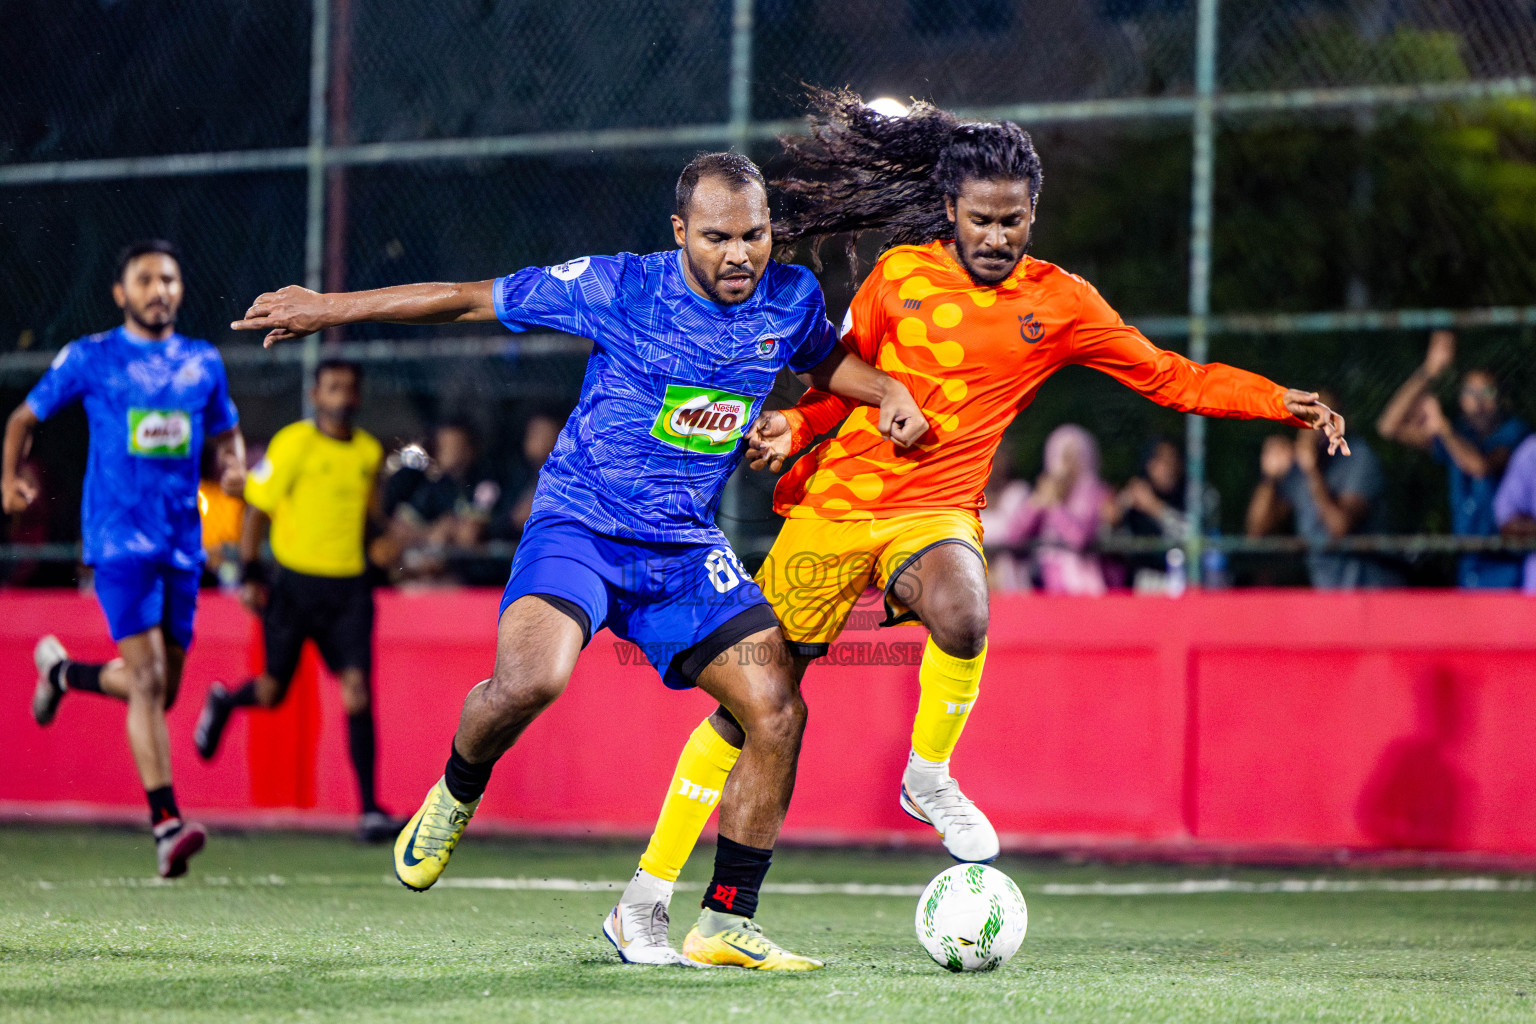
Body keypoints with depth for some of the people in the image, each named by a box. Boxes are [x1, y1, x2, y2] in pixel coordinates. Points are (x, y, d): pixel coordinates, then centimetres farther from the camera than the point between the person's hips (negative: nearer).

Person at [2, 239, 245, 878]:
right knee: (147, 678, -17)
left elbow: (226, 435, 23)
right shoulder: (89, 359, 1)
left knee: (159, 691, 10)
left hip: (182, 544, 5)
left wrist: (234, 467, 0)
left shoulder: (203, 363, 11)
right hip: (118, 536, -5)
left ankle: (61, 672, 40)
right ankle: (166, 824, -20)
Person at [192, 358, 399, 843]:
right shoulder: (293, 443, -7)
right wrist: (249, 575, -7)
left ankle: (370, 810, -13)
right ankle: (223, 702, 45)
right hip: (293, 581, -3)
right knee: (273, 692, 6)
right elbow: (257, 508, -3)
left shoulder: (370, 451, 8)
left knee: (358, 689, -11)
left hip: (348, 585, 3)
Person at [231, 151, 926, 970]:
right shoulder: (619, 288, -12)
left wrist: (887, 392, 4)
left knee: (777, 710, -10)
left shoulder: (790, 298, 0)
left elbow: (823, 357, 25)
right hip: (578, 526, -4)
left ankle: (726, 925, 2)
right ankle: (456, 795, 3)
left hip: (685, 549, 5)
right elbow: (476, 299, -4)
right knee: (531, 679, -32)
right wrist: (328, 308, 0)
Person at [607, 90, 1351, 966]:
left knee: (964, 621, -36)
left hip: (935, 512, 0)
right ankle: (648, 893, 11)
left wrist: (1281, 402, -4)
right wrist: (794, 427, -8)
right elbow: (843, 383, 12)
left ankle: (929, 777, -6)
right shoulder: (900, 275, 2)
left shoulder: (1059, 303, 2)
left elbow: (1170, 377, 6)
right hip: (834, 503, 0)